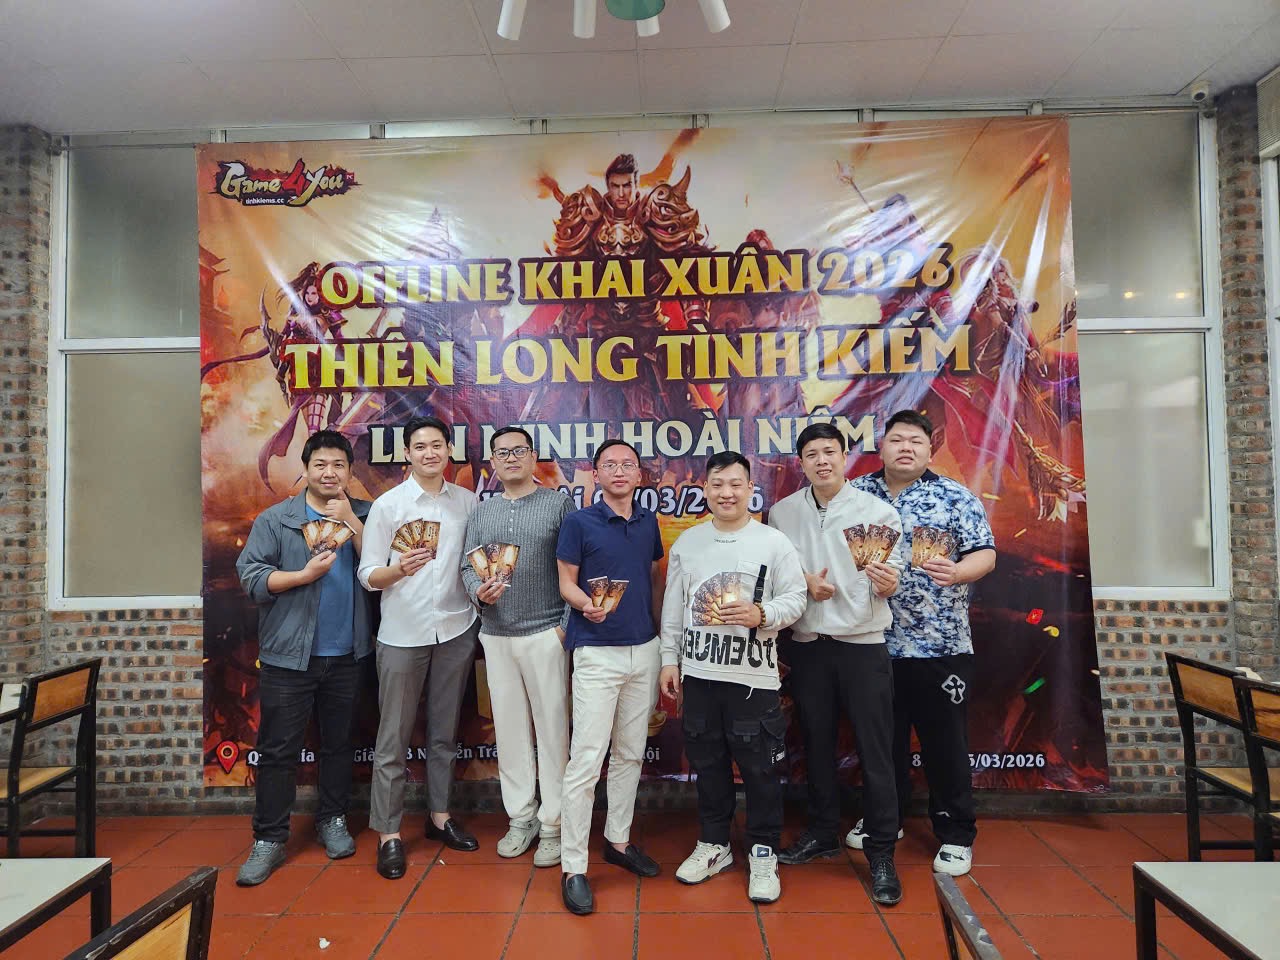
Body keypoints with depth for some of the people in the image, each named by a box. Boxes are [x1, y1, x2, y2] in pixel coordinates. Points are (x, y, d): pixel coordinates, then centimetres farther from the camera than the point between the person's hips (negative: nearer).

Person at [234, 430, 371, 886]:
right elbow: (251, 575, -7)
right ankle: (269, 840, 16)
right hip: (289, 657, -2)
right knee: (278, 750, 3)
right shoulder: (275, 520, -1)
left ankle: (333, 821, 31)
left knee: (338, 743, 15)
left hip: (345, 655, 2)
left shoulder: (363, 516, 5)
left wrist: (350, 521, -14)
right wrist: (305, 574, -18)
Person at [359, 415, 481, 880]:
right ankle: (388, 833, 15)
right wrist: (400, 568, -23)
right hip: (402, 634, -2)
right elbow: (368, 575, -4)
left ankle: (440, 815, 28)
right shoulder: (387, 505, -3)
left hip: (456, 631, 3)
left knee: (444, 732, 14)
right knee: (393, 738, 3)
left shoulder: (468, 502, 4)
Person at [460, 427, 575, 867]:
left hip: (545, 633, -4)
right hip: (496, 635, 4)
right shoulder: (481, 512, 12)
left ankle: (552, 825, 14)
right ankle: (520, 819, 24)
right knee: (509, 729, 11)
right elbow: (467, 567, 10)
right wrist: (479, 592, -12)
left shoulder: (559, 504, -1)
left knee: (552, 728, 1)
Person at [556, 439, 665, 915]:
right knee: (586, 759, -5)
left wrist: (659, 628, 9)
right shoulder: (579, 522, -6)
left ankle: (618, 839, 31)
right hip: (597, 652, -5)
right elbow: (566, 582, -4)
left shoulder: (648, 522, 7)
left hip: (644, 649, 5)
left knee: (630, 753, 15)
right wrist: (588, 604, -25)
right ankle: (572, 866, 6)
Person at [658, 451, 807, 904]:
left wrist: (760, 614, -21)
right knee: (707, 762, 15)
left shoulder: (774, 542, -4)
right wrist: (670, 659, 9)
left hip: (753, 675, -3)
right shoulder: (687, 542, 6)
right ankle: (713, 844, 33)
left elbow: (795, 599, -4)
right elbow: (673, 607, 10)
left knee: (760, 768, 5)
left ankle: (763, 854, 24)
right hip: (698, 673, 3)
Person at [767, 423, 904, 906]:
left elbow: (890, 578, -7)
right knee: (816, 744, 15)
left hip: (863, 643, -3)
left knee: (875, 751, 2)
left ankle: (881, 853, 17)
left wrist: (887, 582, -29)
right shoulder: (783, 512, 3)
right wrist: (804, 581, -8)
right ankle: (823, 833, 33)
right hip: (807, 644, 3)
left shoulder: (879, 511, -5)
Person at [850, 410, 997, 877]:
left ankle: (956, 835, 25)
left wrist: (956, 572, -22)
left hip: (941, 643, -2)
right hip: (873, 642, 2)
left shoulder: (956, 497, 0)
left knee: (946, 742, 7)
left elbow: (985, 554, -2)